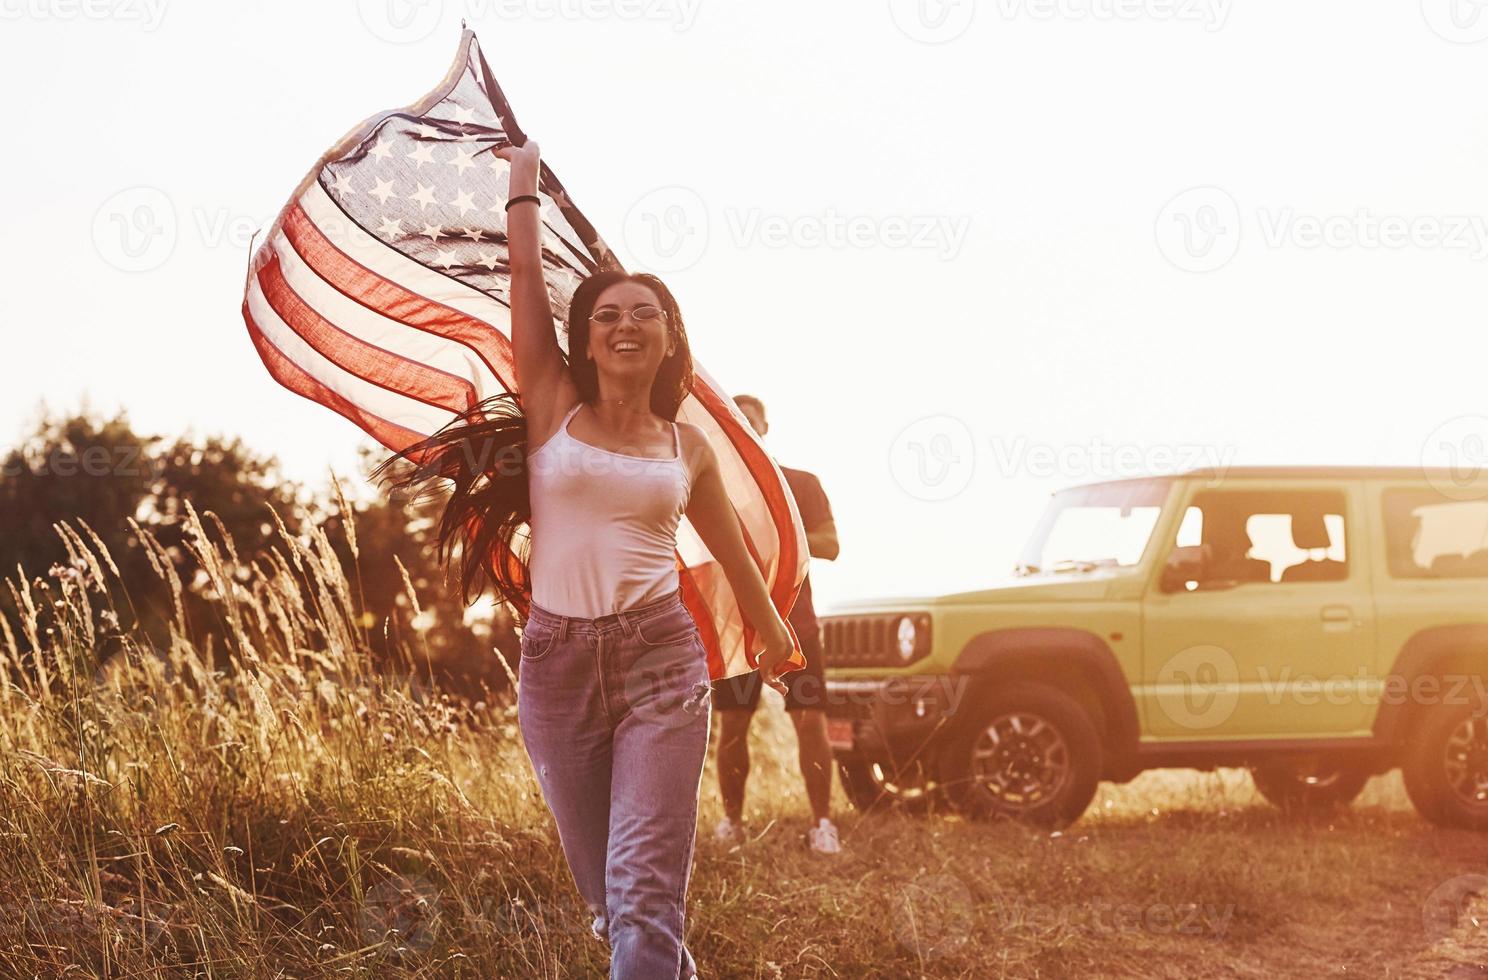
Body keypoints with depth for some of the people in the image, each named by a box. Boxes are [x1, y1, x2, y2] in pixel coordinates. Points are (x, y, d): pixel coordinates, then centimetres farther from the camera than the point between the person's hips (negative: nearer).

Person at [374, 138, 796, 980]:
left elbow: (736, 557, 22)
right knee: (603, 889, 8)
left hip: (660, 660, -1)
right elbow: (527, 279, 1)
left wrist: (778, 643, 33)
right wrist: (525, 180, 7)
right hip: (557, 664, 1)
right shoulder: (555, 410, 6)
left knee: (644, 888, -13)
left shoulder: (689, 449, 8)